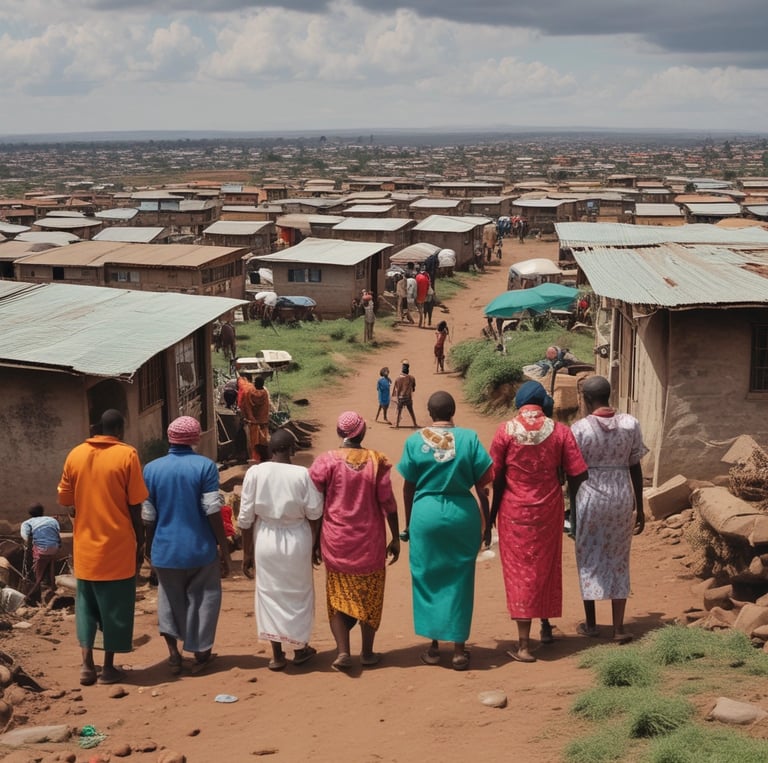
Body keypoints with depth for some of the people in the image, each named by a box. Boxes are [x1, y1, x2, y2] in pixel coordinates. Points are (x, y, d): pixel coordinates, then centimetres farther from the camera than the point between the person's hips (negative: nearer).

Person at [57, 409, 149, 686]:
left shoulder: (75, 455, 4)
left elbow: (67, 502, 8)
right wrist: (140, 543, 1)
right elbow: (135, 507, -8)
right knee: (115, 607, 7)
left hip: (85, 546, 4)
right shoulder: (126, 455, -8)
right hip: (117, 546, -4)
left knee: (86, 605, 14)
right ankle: (108, 668, 11)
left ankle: (87, 665, 11)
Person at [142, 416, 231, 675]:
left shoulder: (151, 469, -1)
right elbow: (213, 512, -13)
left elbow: (148, 517, 3)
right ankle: (200, 650, 27)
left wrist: (150, 548, 16)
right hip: (200, 549, -2)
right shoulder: (205, 466, -9)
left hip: (165, 550, 2)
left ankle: (173, 651, 6)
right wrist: (224, 548, -6)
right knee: (203, 598, 17)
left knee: (170, 599, 19)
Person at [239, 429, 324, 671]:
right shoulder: (302, 474, -12)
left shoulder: (255, 472, -8)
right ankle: (300, 648, 29)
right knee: (298, 593, 16)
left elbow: (246, 517, -4)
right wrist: (314, 543, 10)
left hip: (266, 540, 1)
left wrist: (247, 552, 6)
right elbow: (314, 513, -7)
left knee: (269, 592, 12)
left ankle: (277, 655, 18)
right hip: (296, 540, -1)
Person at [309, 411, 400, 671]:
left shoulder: (327, 461, -7)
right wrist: (395, 538, 4)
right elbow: (388, 503, -5)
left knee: (338, 597, 11)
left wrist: (315, 542, 5)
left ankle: (342, 650, -1)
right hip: (370, 542, 0)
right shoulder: (376, 460, -6)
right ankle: (367, 652, 19)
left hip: (336, 542, 0)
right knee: (369, 597, 13)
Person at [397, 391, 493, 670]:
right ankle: (459, 649, 12)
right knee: (459, 581, 9)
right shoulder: (469, 438, -4)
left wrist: (408, 524, 13)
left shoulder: (415, 440, -2)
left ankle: (434, 646, 19)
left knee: (428, 579, 13)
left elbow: (408, 487, 3)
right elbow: (482, 484, -2)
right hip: (462, 514, 0)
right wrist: (486, 520, 8)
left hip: (426, 514, 0)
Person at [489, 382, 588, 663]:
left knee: (519, 571, 3)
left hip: (515, 512, -2)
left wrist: (492, 514, 4)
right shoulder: (559, 431, -4)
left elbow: (496, 479, -6)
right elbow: (577, 474, -4)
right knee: (547, 566, 20)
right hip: (549, 510, 2)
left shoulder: (505, 431, -8)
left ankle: (524, 643, 0)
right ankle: (546, 625, 38)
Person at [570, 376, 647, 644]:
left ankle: (590, 623, 21)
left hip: (590, 497, -2)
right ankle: (618, 627, 8)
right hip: (622, 498, 2)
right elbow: (635, 468, 2)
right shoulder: (630, 424, -2)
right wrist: (639, 507, 10)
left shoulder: (579, 428, -10)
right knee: (618, 561, 11)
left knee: (589, 559, 12)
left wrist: (573, 506, 8)